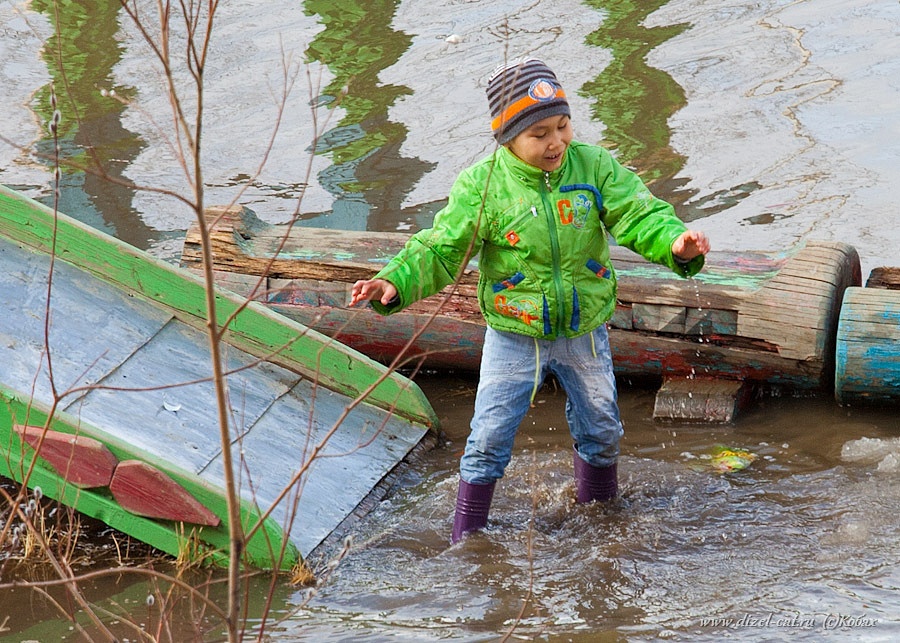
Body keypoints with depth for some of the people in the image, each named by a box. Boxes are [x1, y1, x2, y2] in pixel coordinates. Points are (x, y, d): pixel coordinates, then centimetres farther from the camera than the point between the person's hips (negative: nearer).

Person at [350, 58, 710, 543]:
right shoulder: (481, 185, -16)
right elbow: (440, 249, -15)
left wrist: (676, 243, -39)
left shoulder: (594, 167, -11)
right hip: (514, 336, -3)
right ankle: (467, 537, 14)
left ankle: (600, 510, 45)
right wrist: (395, 283, -33)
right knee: (490, 436, -1)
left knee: (600, 428, 19)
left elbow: (639, 216, -17)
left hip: (584, 333, 3)